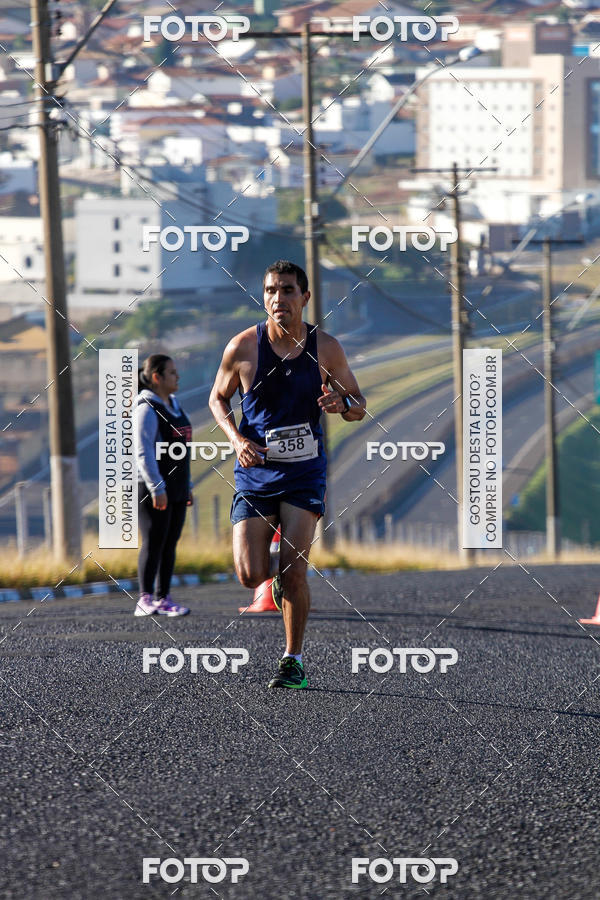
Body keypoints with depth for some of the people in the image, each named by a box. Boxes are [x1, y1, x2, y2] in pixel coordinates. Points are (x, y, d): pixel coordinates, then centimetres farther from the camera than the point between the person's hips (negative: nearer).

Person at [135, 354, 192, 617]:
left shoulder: (173, 406, 17)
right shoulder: (147, 409, -11)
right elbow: (144, 452, -18)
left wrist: (187, 486, 20)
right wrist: (157, 488, -23)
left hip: (175, 488, 8)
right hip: (153, 487, -8)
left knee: (170, 544, 6)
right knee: (154, 543, -9)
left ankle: (163, 599, 9)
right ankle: (146, 600, -7)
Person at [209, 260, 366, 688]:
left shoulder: (325, 347, -3)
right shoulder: (243, 347, -5)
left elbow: (359, 406, 7)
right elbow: (218, 398, 10)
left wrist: (342, 403, -18)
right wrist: (238, 439, -9)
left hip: (304, 472, -1)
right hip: (255, 471, 1)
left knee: (294, 572, -12)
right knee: (251, 575, -8)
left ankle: (294, 661, 3)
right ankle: (277, 572, 30)